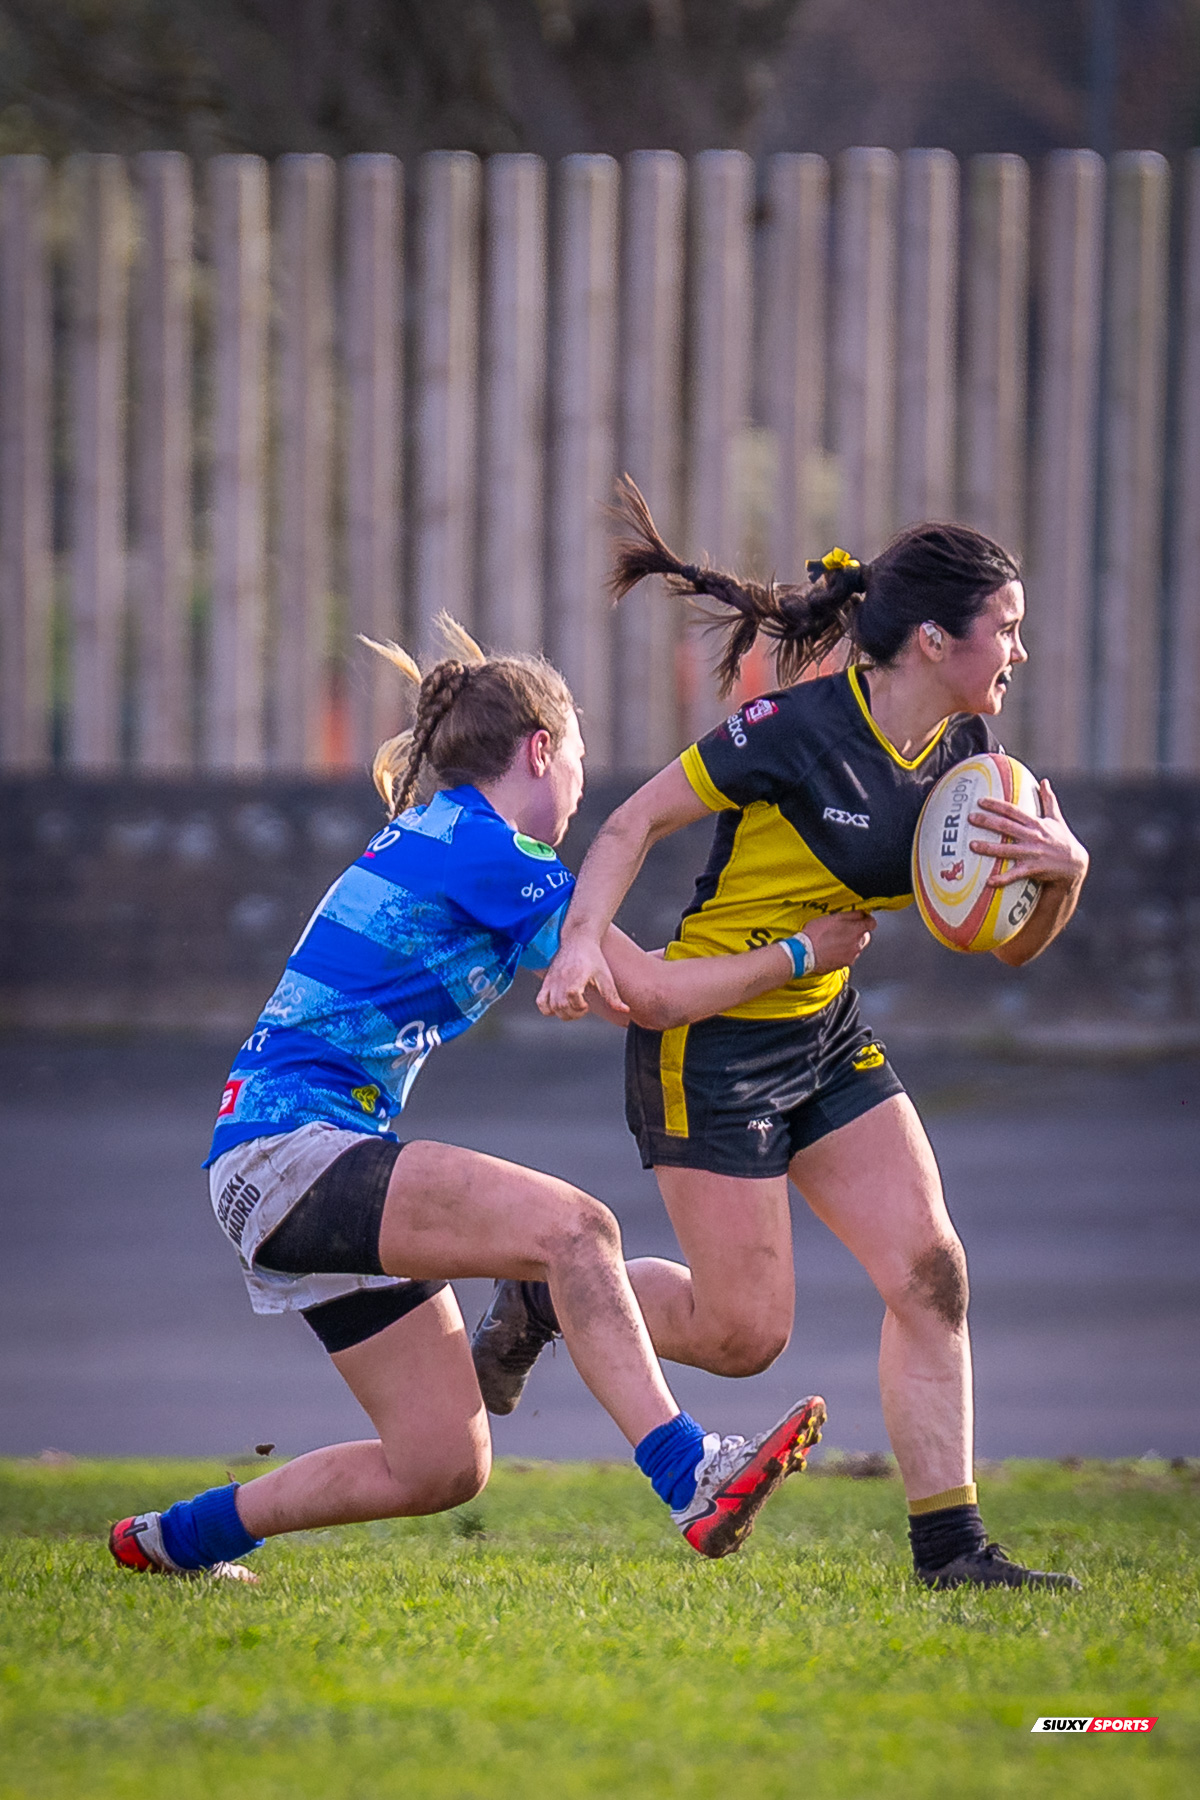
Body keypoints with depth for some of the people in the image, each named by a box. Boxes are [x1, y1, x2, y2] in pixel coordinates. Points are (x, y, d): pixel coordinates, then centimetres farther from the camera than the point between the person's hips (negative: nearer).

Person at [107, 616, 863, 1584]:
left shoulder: (431, 835, 19)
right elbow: (652, 995, -10)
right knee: (570, 1225, -27)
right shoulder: (485, 849, -10)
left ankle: (175, 1539, 22)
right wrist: (800, 954, 0)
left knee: (443, 1465, 7)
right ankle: (690, 1478, -38)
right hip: (289, 1149, -10)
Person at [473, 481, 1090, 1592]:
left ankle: (948, 1543, 0)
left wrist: (1065, 871, -17)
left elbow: (1013, 946, 5)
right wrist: (583, 941, -29)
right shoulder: (802, 730, -22)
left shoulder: (962, 754, 0)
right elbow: (639, 821, -14)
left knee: (931, 1274, -5)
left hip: (827, 1034, 7)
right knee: (743, 1333, -4)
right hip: (710, 1039, -7)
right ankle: (544, 1300, 21)